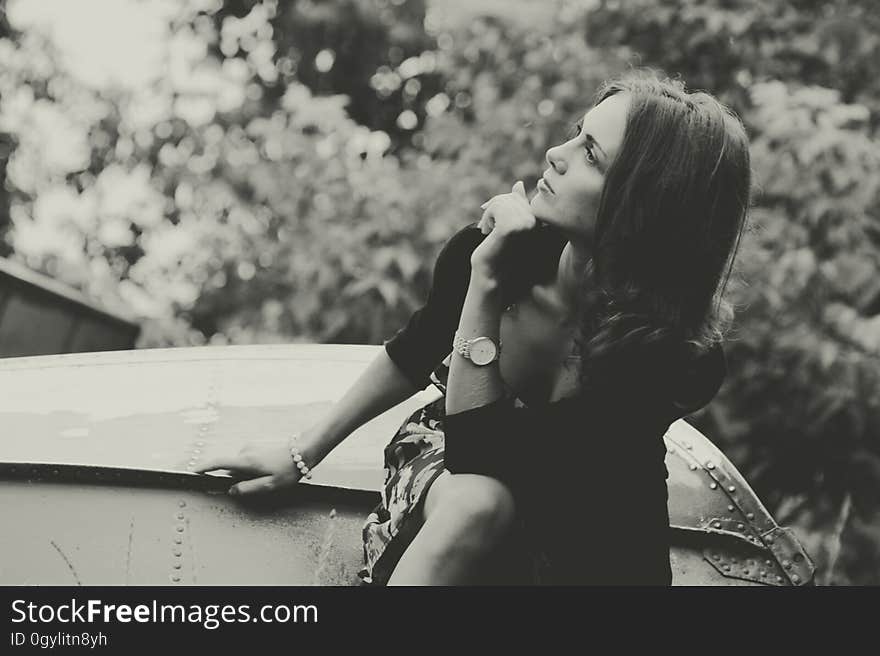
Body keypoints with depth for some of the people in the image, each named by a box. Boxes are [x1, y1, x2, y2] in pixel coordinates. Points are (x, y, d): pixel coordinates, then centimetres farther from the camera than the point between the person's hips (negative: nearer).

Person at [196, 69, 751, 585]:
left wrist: (486, 283, -35)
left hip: (587, 546, -1)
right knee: (475, 503, -33)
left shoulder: (667, 355, -31)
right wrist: (303, 454, 6)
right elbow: (415, 351, 1)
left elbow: (479, 461, -31)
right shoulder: (504, 245, -21)